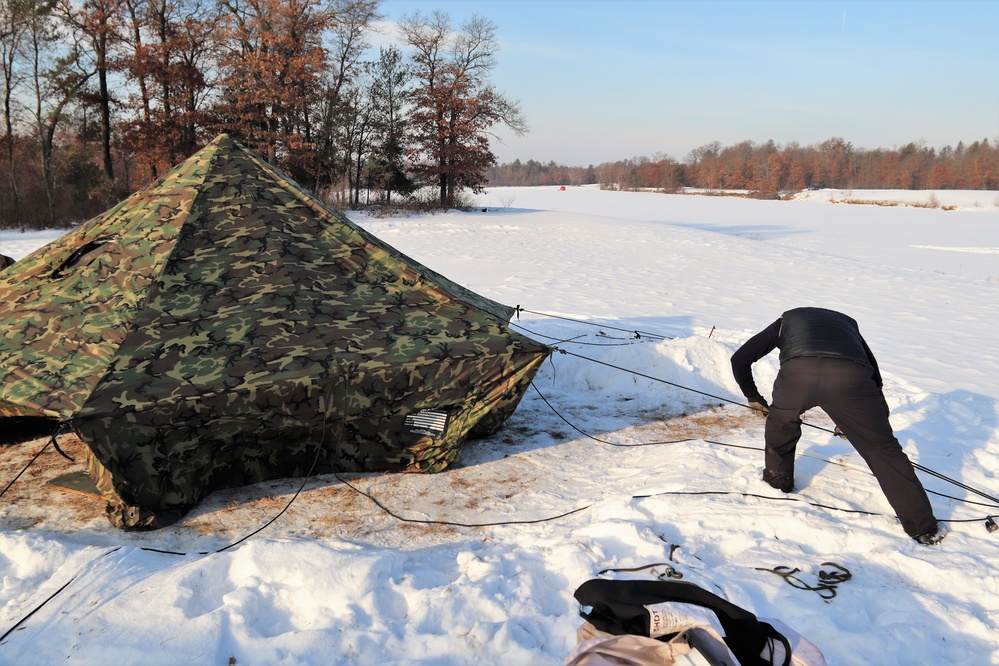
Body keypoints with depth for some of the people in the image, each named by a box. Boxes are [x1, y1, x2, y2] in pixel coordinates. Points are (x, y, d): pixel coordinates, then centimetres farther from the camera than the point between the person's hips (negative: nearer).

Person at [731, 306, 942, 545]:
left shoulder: (786, 320, 39)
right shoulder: (847, 323, 43)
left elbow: (739, 359, 36)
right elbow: (874, 378, 42)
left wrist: (752, 395, 53)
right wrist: (852, 423, 55)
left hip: (796, 373, 0)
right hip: (849, 377, 1)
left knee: (781, 423, 33)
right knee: (882, 448, 15)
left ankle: (777, 480, 47)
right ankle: (923, 527, 19)